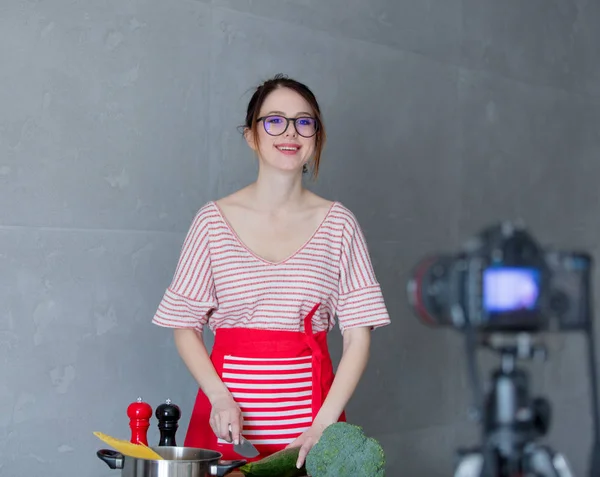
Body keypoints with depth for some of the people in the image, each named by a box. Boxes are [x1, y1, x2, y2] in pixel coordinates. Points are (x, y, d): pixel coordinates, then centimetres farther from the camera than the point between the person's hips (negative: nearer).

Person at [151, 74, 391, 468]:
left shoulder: (338, 224, 2)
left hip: (311, 408, 1)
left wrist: (324, 423, -12)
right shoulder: (214, 220, 1)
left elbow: (358, 336, -1)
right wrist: (219, 397, -11)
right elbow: (185, 326, 4)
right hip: (229, 420, 0)